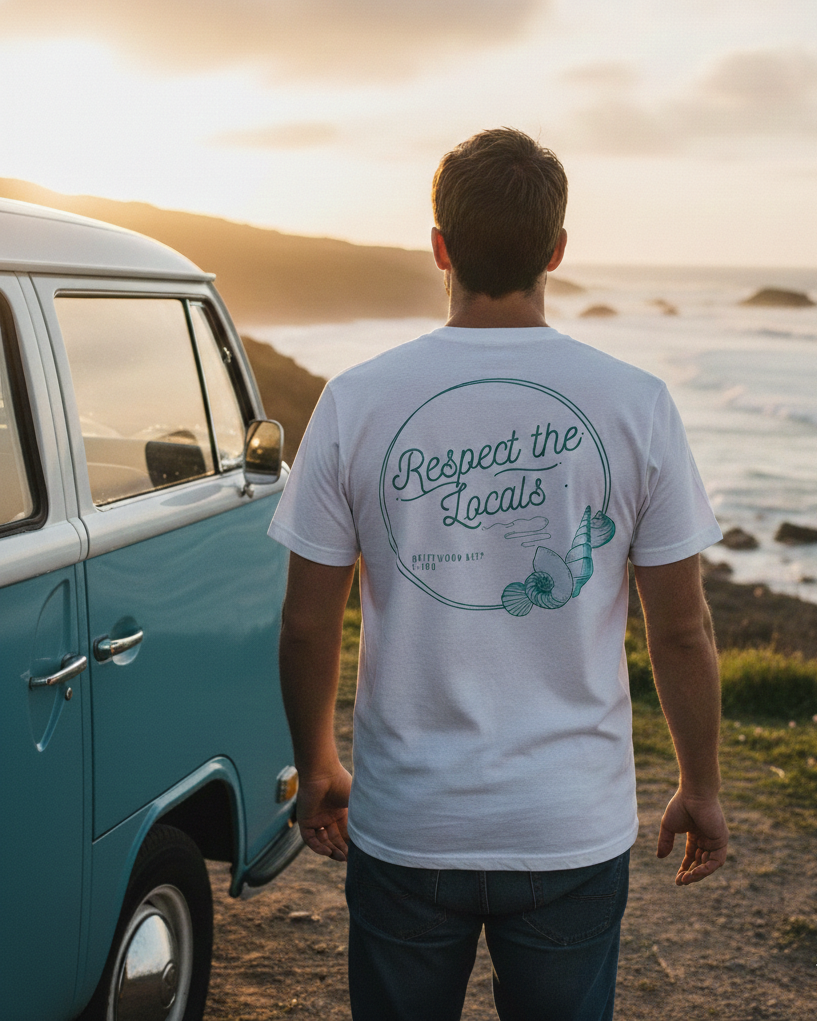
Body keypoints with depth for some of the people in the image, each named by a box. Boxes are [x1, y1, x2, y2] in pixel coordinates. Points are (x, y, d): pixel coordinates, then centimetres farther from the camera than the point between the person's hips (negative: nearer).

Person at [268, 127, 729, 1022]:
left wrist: (316, 770, 14)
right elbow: (681, 629, -3)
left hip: (407, 825, 0)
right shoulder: (636, 406, -8)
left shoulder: (356, 403, -8)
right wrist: (700, 789, 11)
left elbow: (308, 626, -3)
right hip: (575, 830, 0)